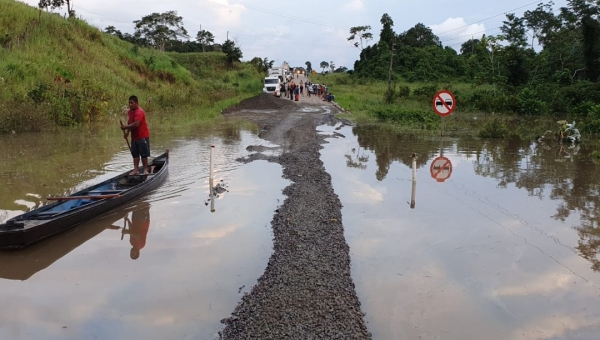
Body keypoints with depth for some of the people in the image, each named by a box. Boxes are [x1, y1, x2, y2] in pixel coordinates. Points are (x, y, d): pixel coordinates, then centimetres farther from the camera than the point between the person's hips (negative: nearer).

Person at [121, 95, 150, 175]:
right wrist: (127, 132, 8)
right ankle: (136, 169, 15)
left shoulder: (139, 112, -19)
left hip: (142, 136, -9)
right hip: (134, 137, 9)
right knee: (135, 154, 10)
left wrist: (126, 127, -22)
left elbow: (136, 124, -28)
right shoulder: (130, 111, 10)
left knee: (144, 154, -1)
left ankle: (145, 170, 7)